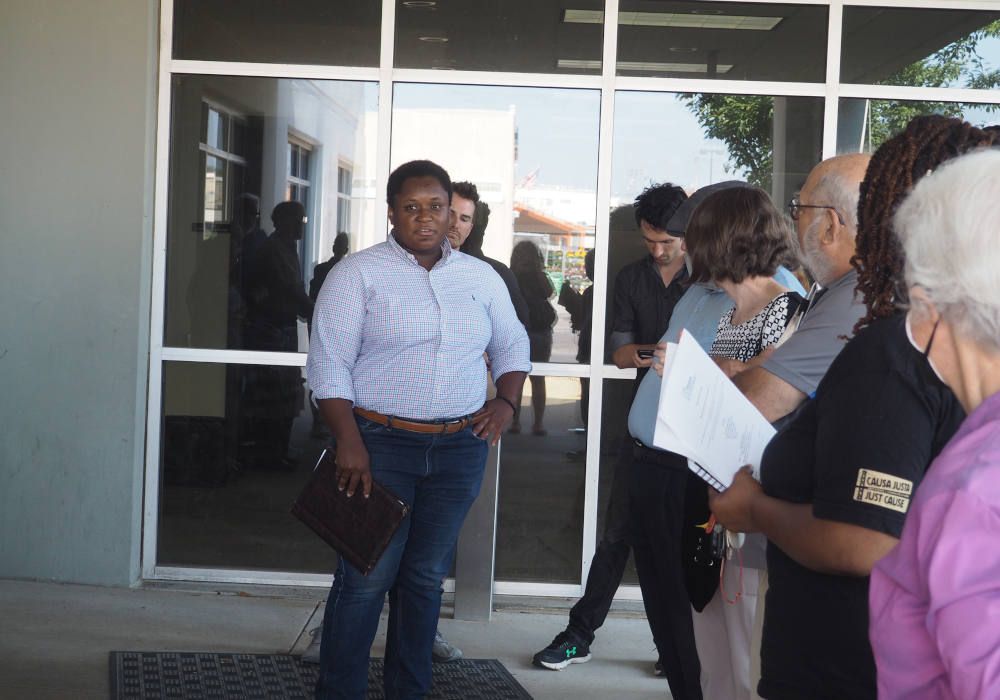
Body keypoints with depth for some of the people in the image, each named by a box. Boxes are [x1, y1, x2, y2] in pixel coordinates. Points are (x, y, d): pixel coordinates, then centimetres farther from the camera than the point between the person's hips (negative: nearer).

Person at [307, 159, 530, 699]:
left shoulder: (481, 277, 12)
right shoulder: (358, 273, -1)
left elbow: (512, 345, 23)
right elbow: (328, 363, -5)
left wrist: (506, 400, 5)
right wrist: (349, 441, -14)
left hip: (459, 449, 4)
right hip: (380, 444, -4)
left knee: (426, 576, 10)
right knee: (367, 576, -5)